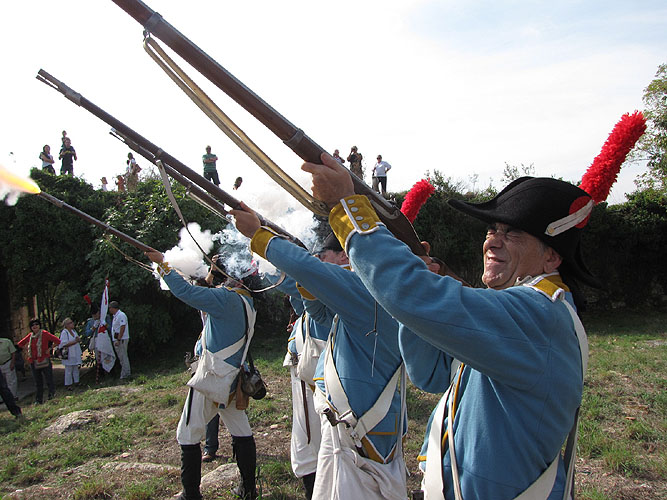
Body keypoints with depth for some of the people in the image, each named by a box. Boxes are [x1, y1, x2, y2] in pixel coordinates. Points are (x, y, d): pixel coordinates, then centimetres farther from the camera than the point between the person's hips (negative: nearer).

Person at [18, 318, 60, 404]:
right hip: (33, 362, 5)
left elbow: (57, 341, -12)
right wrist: (27, 350, 12)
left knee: (49, 380, -6)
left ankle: (52, 394, 3)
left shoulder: (44, 333, -7)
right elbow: (20, 344, 25)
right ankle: (39, 400, 19)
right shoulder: (30, 336, 9)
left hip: (44, 361, -5)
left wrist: (49, 349, -10)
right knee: (38, 382, 12)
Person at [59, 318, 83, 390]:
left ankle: (76, 382, 24)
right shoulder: (64, 333, -12)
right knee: (68, 370, -2)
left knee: (76, 368, 13)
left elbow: (78, 339, 19)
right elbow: (65, 344, -19)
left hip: (76, 354, 7)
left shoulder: (74, 331, 12)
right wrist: (75, 341, -23)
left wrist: (78, 339, -5)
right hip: (68, 355, -7)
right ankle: (67, 384, 5)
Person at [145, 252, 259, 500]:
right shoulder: (247, 302, 6)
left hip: (211, 379, -8)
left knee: (188, 436, 7)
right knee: (242, 433, 15)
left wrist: (162, 263, -13)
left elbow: (184, 291, -22)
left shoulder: (225, 298, -20)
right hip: (233, 381, 8)